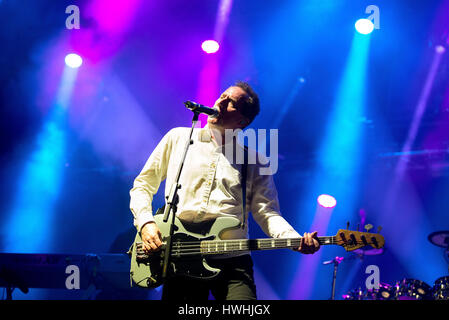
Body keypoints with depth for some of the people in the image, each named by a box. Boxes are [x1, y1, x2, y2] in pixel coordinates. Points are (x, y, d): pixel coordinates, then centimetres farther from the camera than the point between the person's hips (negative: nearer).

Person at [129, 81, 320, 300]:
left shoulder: (254, 162, 14)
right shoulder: (178, 138, 13)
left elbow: (267, 212, 5)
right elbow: (142, 185, 17)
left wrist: (296, 241, -14)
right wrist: (146, 223, -1)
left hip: (232, 261, 0)